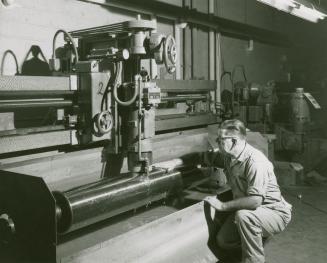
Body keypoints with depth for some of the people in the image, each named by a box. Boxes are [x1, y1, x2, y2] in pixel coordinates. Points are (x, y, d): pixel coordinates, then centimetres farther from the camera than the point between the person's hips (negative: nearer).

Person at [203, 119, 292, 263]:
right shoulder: (228, 156, -3)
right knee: (222, 240, -1)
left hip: (275, 212, -8)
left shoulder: (255, 162, -31)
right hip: (245, 210, 8)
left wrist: (223, 205, -26)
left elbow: (255, 201, -36)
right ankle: (258, 234, 22)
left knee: (244, 215, -37)